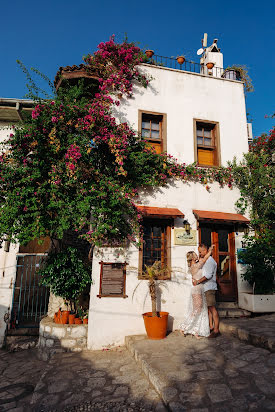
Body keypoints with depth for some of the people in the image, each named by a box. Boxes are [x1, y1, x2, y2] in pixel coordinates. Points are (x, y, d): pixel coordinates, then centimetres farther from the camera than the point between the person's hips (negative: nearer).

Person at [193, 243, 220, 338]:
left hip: (210, 288, -9)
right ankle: (211, 327, 17)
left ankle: (216, 330, -5)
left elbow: (208, 275, -21)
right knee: (208, 308, 11)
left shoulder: (210, 261, -12)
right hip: (205, 288, 9)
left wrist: (198, 281, -20)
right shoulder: (204, 261, 18)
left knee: (212, 308, -8)